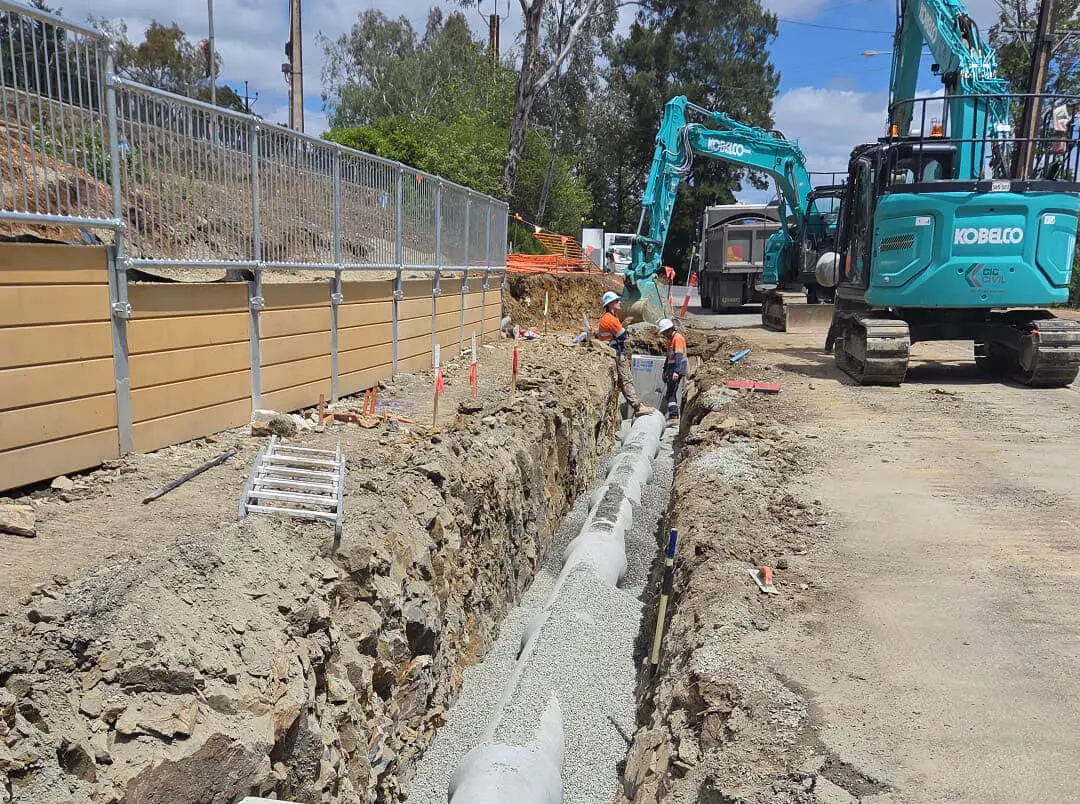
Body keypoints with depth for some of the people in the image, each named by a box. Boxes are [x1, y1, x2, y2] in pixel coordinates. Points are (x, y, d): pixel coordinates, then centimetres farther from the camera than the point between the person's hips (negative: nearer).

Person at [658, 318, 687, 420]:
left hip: (677, 368, -10)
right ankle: (673, 414, 15)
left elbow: (679, 356, -21)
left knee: (671, 393, -14)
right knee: (671, 392, 11)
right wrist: (665, 371, 25)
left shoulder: (677, 338, -12)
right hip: (672, 369, 10)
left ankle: (673, 414, -16)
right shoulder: (670, 339, 19)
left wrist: (676, 371, -29)